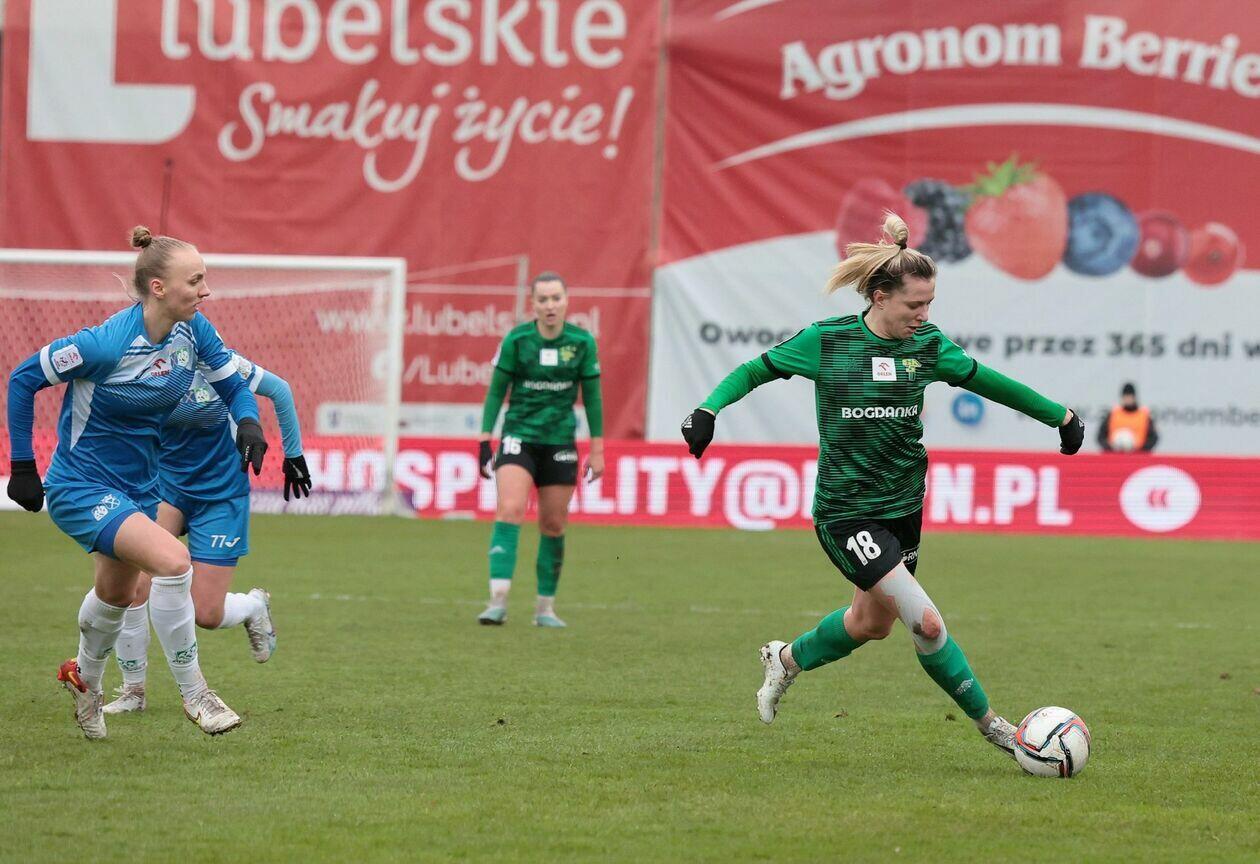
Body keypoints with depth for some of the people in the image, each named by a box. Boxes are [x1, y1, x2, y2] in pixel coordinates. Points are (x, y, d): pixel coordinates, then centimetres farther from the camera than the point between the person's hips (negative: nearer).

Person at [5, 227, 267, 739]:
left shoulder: (193, 331, -9)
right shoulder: (108, 343, -28)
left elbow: (234, 387, 6)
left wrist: (248, 424, -17)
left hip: (138, 486, 8)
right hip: (80, 488, -8)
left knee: (117, 593, 27)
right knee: (172, 560, -28)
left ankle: (84, 679, 57)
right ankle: (192, 692, -14)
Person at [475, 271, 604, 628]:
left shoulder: (582, 342, -3)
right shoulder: (516, 340, -6)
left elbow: (592, 397, 5)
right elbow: (496, 391, 1)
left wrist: (597, 448, 4)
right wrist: (485, 439, -3)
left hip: (560, 442, 2)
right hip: (519, 435, -2)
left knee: (554, 524, 6)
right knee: (510, 509, -20)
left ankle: (545, 607, 19)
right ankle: (498, 601, -26)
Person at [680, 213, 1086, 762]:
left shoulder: (927, 346, -1)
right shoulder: (825, 341, -11)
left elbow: (984, 381, 14)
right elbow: (755, 371, 2)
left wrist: (1059, 415, 20)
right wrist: (709, 409, -14)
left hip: (903, 506, 6)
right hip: (845, 512, -6)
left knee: (873, 623, 19)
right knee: (927, 623, -16)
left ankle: (787, 660, 47)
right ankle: (990, 726, -2)